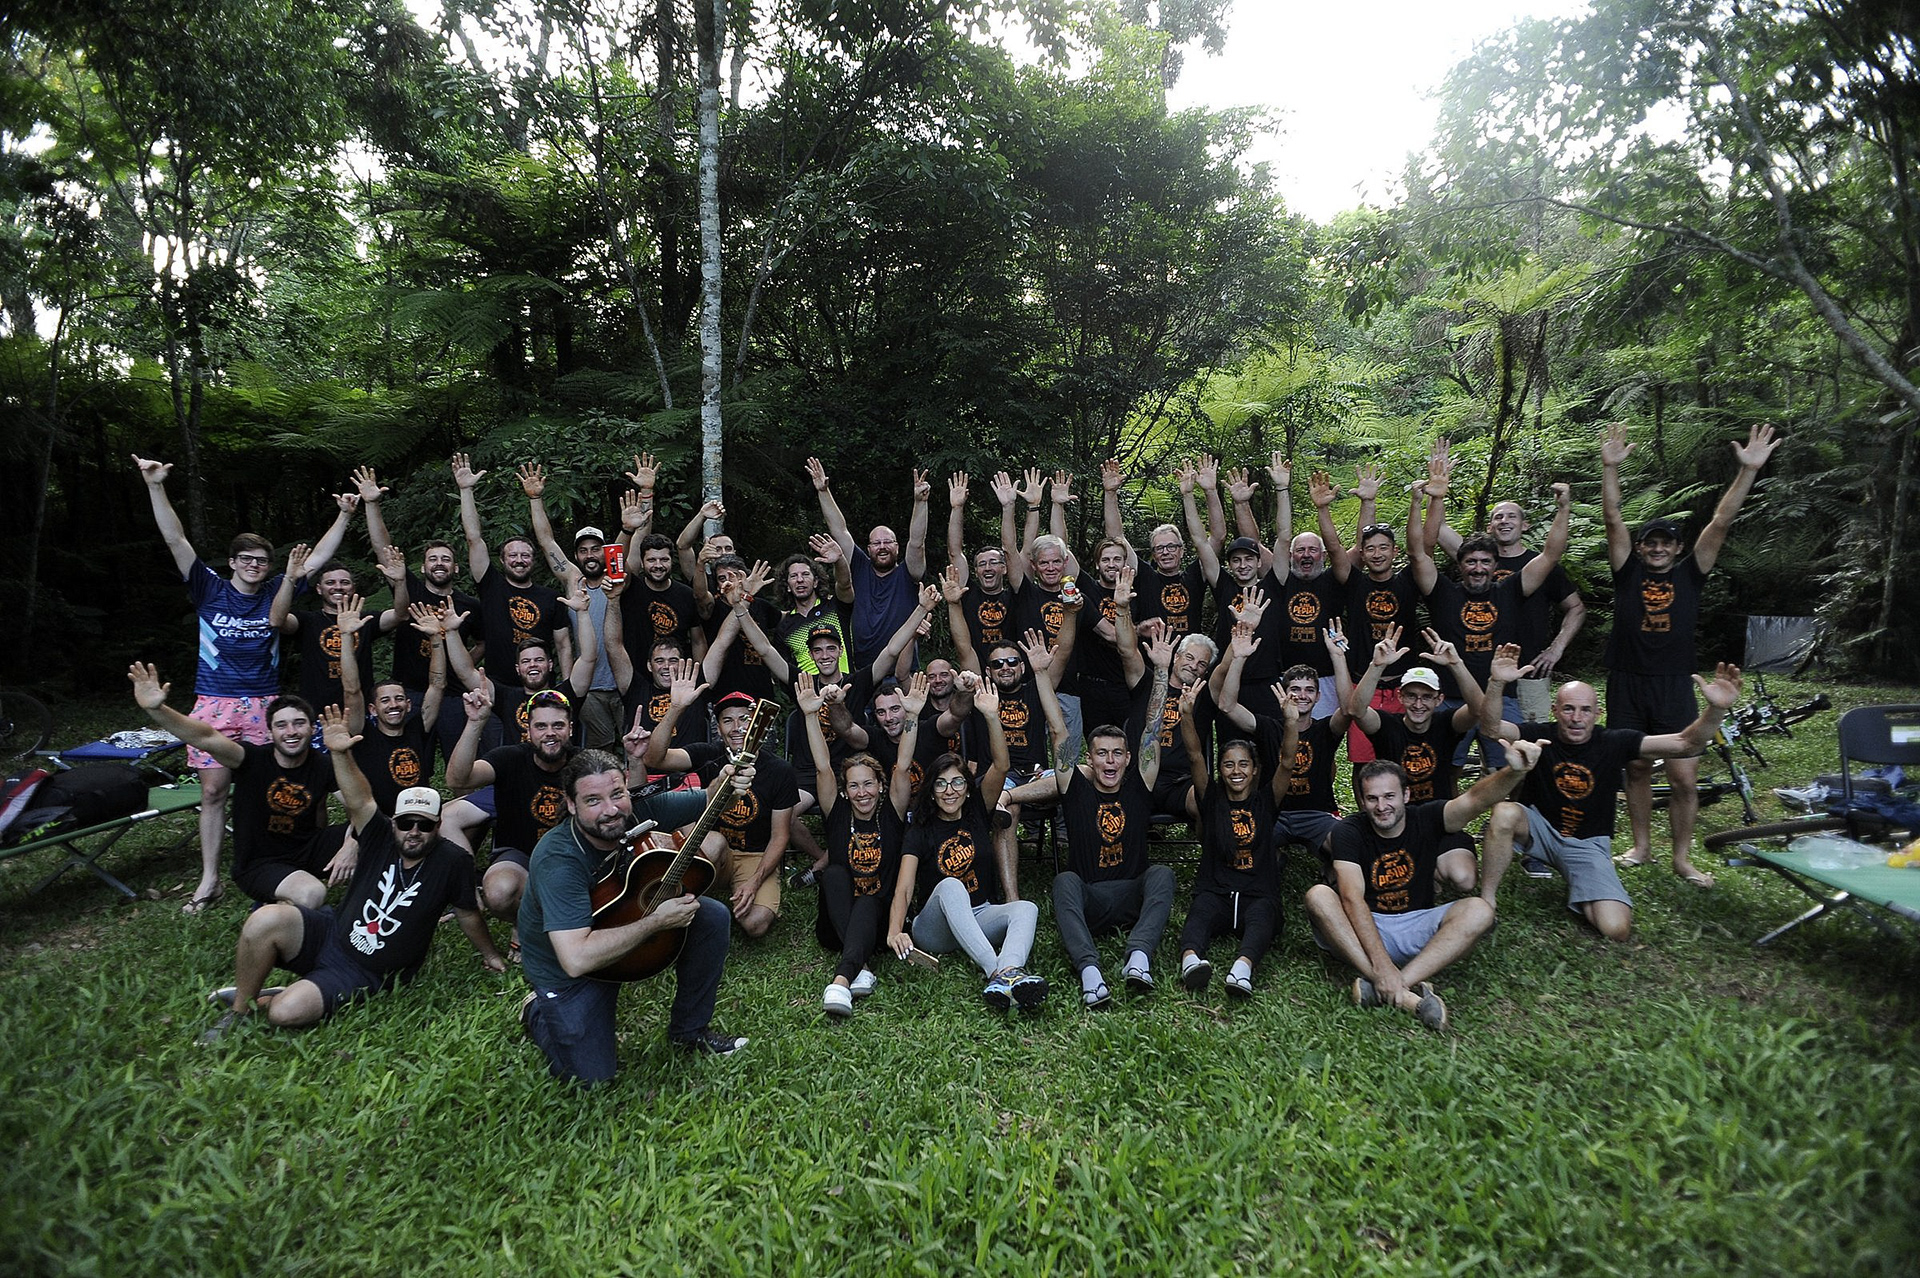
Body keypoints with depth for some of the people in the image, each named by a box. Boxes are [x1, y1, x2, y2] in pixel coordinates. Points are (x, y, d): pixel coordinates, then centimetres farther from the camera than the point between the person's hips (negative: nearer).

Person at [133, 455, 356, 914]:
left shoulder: (277, 592, 6)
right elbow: (175, 540, -5)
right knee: (213, 792, 3)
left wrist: (345, 515, 0)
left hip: (264, 704, 1)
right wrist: (156, 487, -14)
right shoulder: (210, 589, 2)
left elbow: (319, 555, 6)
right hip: (214, 704, -1)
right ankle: (209, 880, 12)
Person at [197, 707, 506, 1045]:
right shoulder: (381, 839, -3)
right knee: (265, 919, -26)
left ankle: (263, 999, 10)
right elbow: (359, 801, -19)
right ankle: (238, 1008, -3)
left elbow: (468, 914, 2)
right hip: (329, 932, 3)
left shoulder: (453, 862, -10)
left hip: (363, 974, -3)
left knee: (287, 1013, -27)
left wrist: (490, 955, 12)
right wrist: (340, 754, -34)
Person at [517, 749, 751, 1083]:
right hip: (566, 970, -5)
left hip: (629, 921, 5)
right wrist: (656, 921, -36)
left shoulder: (638, 811, -20)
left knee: (711, 916, -12)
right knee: (591, 1075, -11)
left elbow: (707, 802, -6)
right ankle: (539, 1012, 20)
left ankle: (689, 1030, 7)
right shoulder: (558, 862, -34)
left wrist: (727, 782, -30)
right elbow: (576, 959, -42)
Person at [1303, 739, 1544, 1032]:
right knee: (1318, 896, -30)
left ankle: (1381, 990, -37)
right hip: (1362, 929, -2)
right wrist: (1381, 964, -36)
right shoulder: (1348, 832, -10)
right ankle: (1406, 996, -41)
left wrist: (1514, 772, -43)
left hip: (1417, 930, 2)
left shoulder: (1426, 819, -3)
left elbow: (1476, 800, -22)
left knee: (1479, 910, -24)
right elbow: (1352, 898, -23)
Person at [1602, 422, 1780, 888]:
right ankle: (1641, 846, 25)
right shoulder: (1628, 571, 4)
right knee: (1636, 769, 11)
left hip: (1674, 687, 0)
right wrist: (1610, 467, -14)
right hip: (1626, 684, 0)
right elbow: (1613, 519, -5)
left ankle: (1682, 857, 12)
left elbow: (1721, 522, -3)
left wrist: (1749, 470, -11)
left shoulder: (1690, 573, 6)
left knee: (1684, 777, -2)